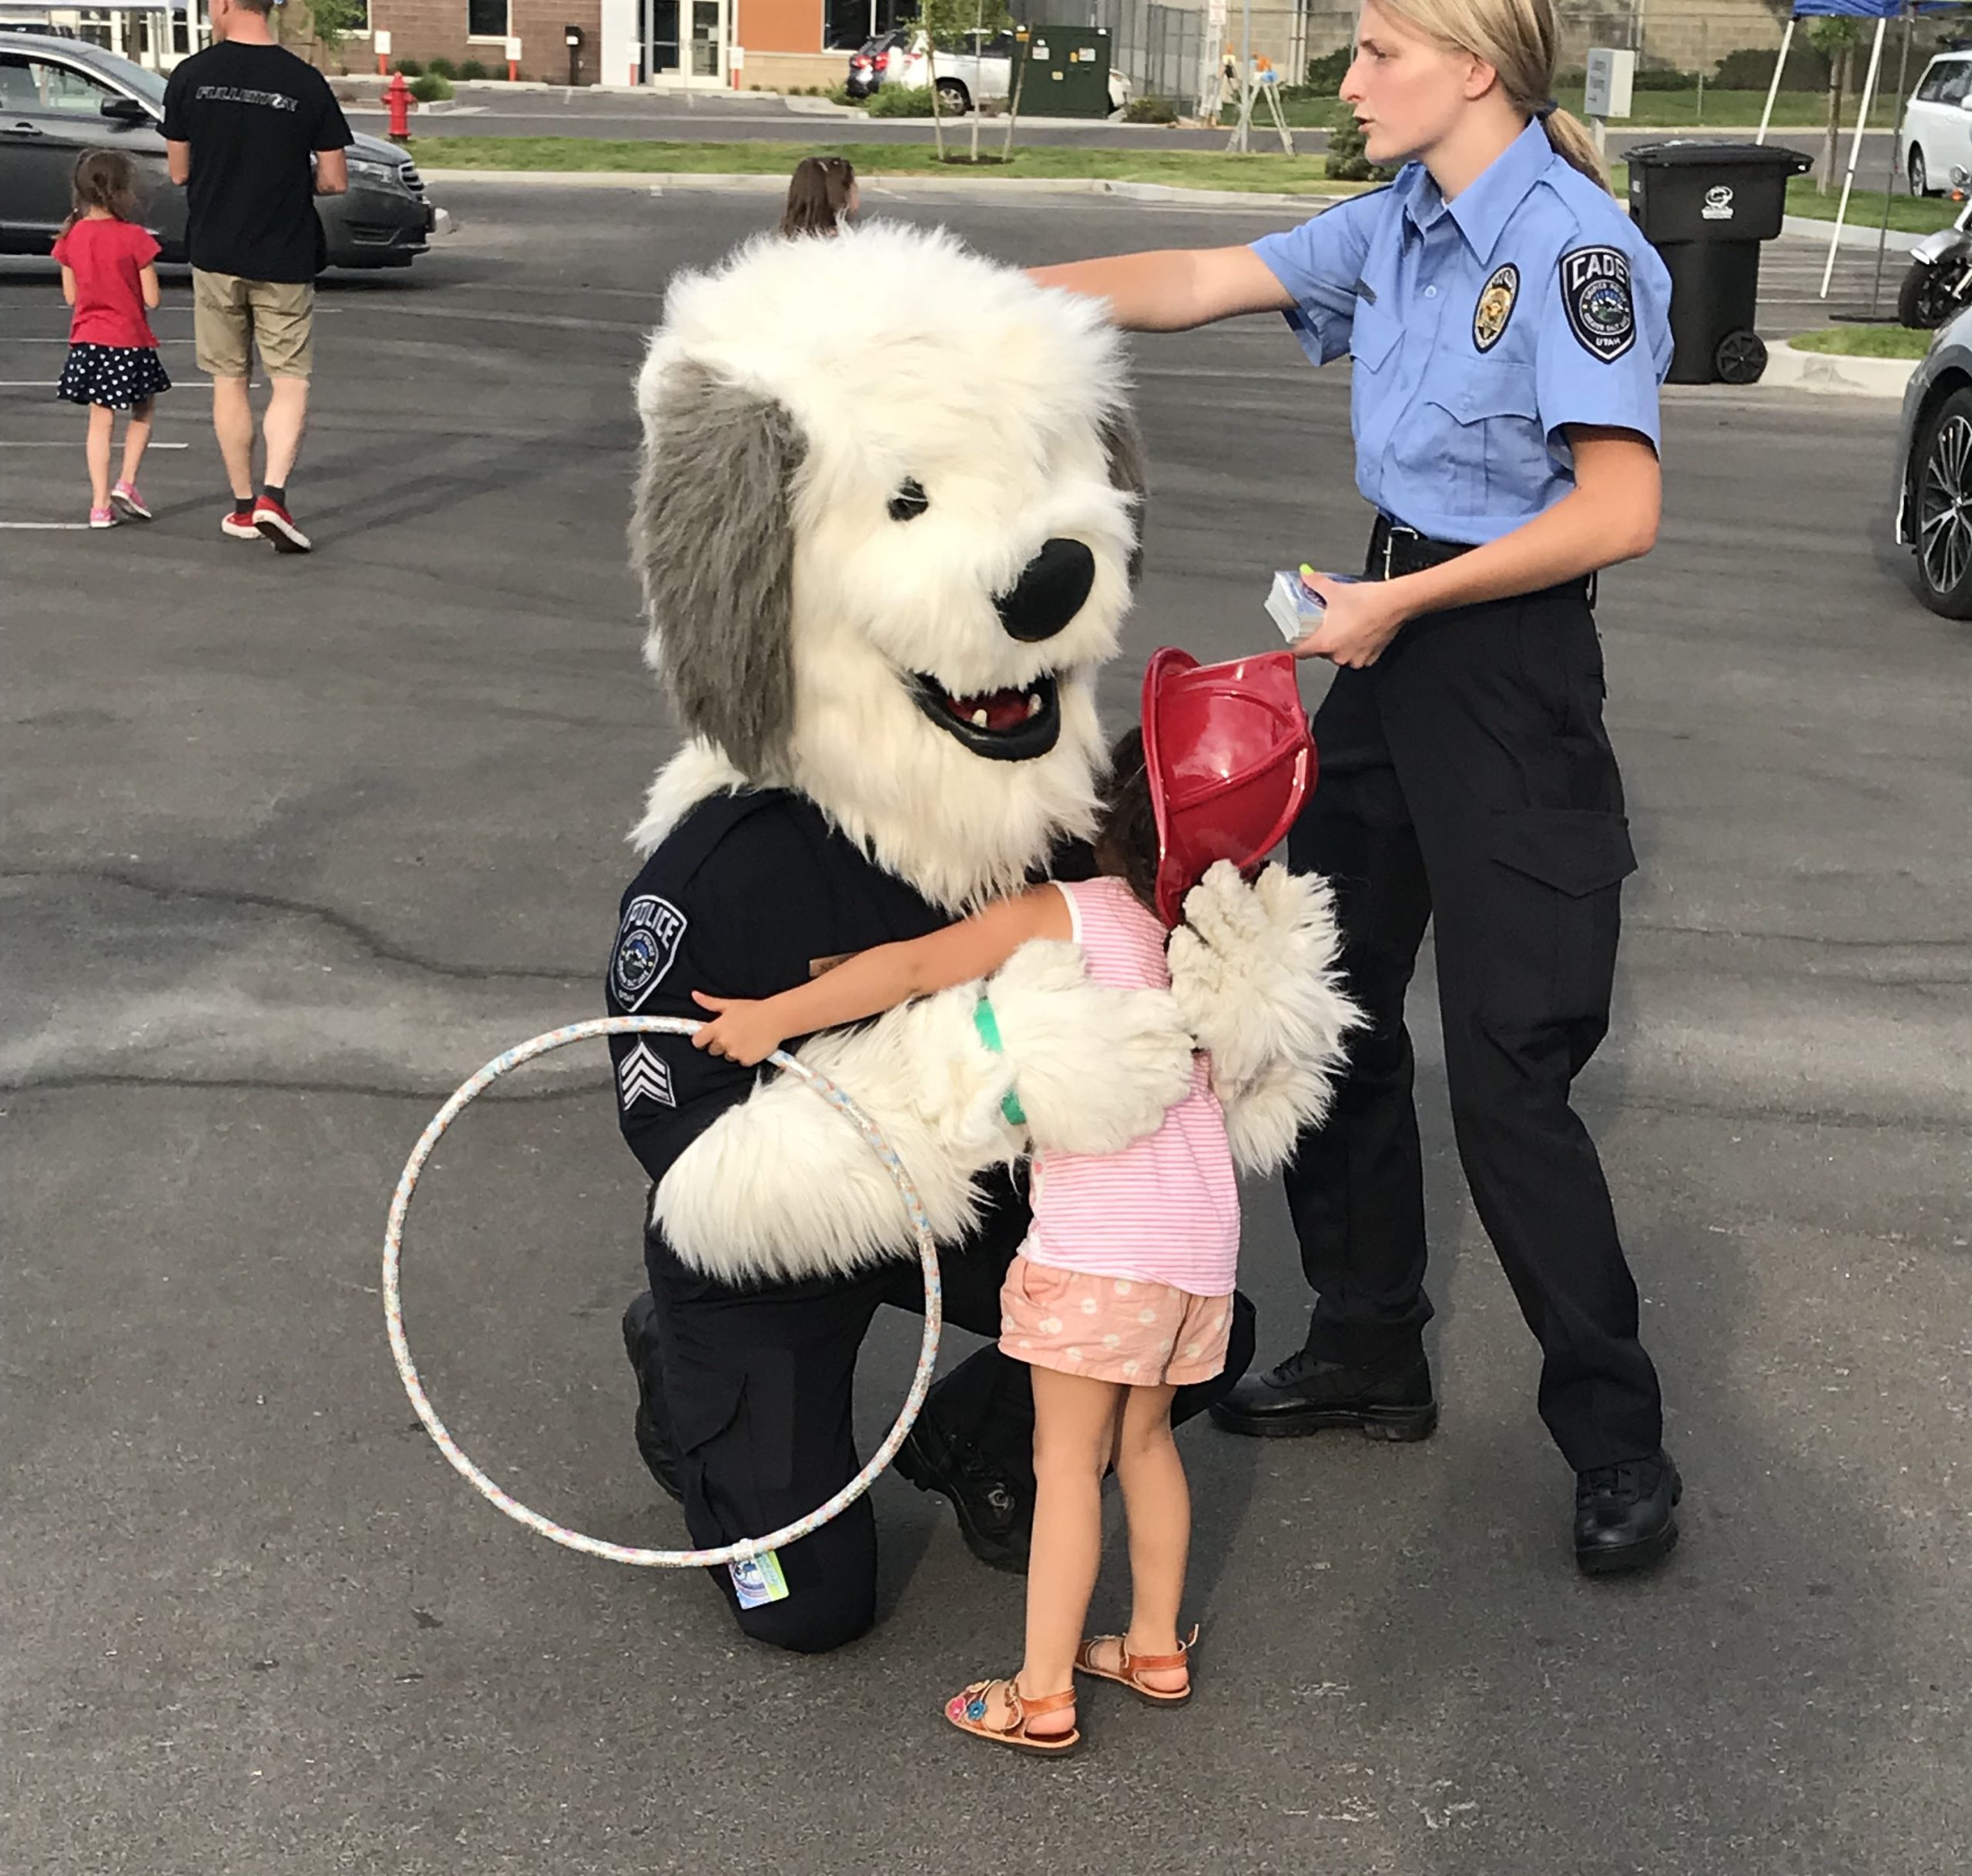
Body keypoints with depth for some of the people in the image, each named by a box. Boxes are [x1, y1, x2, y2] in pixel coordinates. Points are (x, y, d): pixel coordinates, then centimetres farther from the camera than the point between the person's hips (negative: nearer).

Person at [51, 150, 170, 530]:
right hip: (129, 341, -4)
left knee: (101, 420, 11)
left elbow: (71, 296, 6)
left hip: (87, 340, 4)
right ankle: (127, 483, 5)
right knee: (143, 411, 18)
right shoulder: (135, 238, -14)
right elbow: (151, 298, -11)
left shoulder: (71, 237, 0)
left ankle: (100, 505, 8)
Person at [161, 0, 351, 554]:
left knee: (229, 382, 13)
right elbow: (334, 180, -4)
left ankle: (243, 506, 18)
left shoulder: (190, 76, -4)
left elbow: (179, 172, 4)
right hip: (285, 259, -1)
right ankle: (273, 496, -13)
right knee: (291, 383, 5)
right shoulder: (306, 83, -8)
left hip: (215, 256, 2)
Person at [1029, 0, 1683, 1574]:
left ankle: (1619, 1444, 9)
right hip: (1394, 648, 9)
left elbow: (1619, 510, -22)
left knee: (1508, 1078, -7)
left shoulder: (1575, 247, -17)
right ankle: (1370, 1353, 30)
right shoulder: (1393, 227, 7)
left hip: (1513, 673, -8)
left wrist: (1400, 604, -18)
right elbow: (1192, 287, 11)